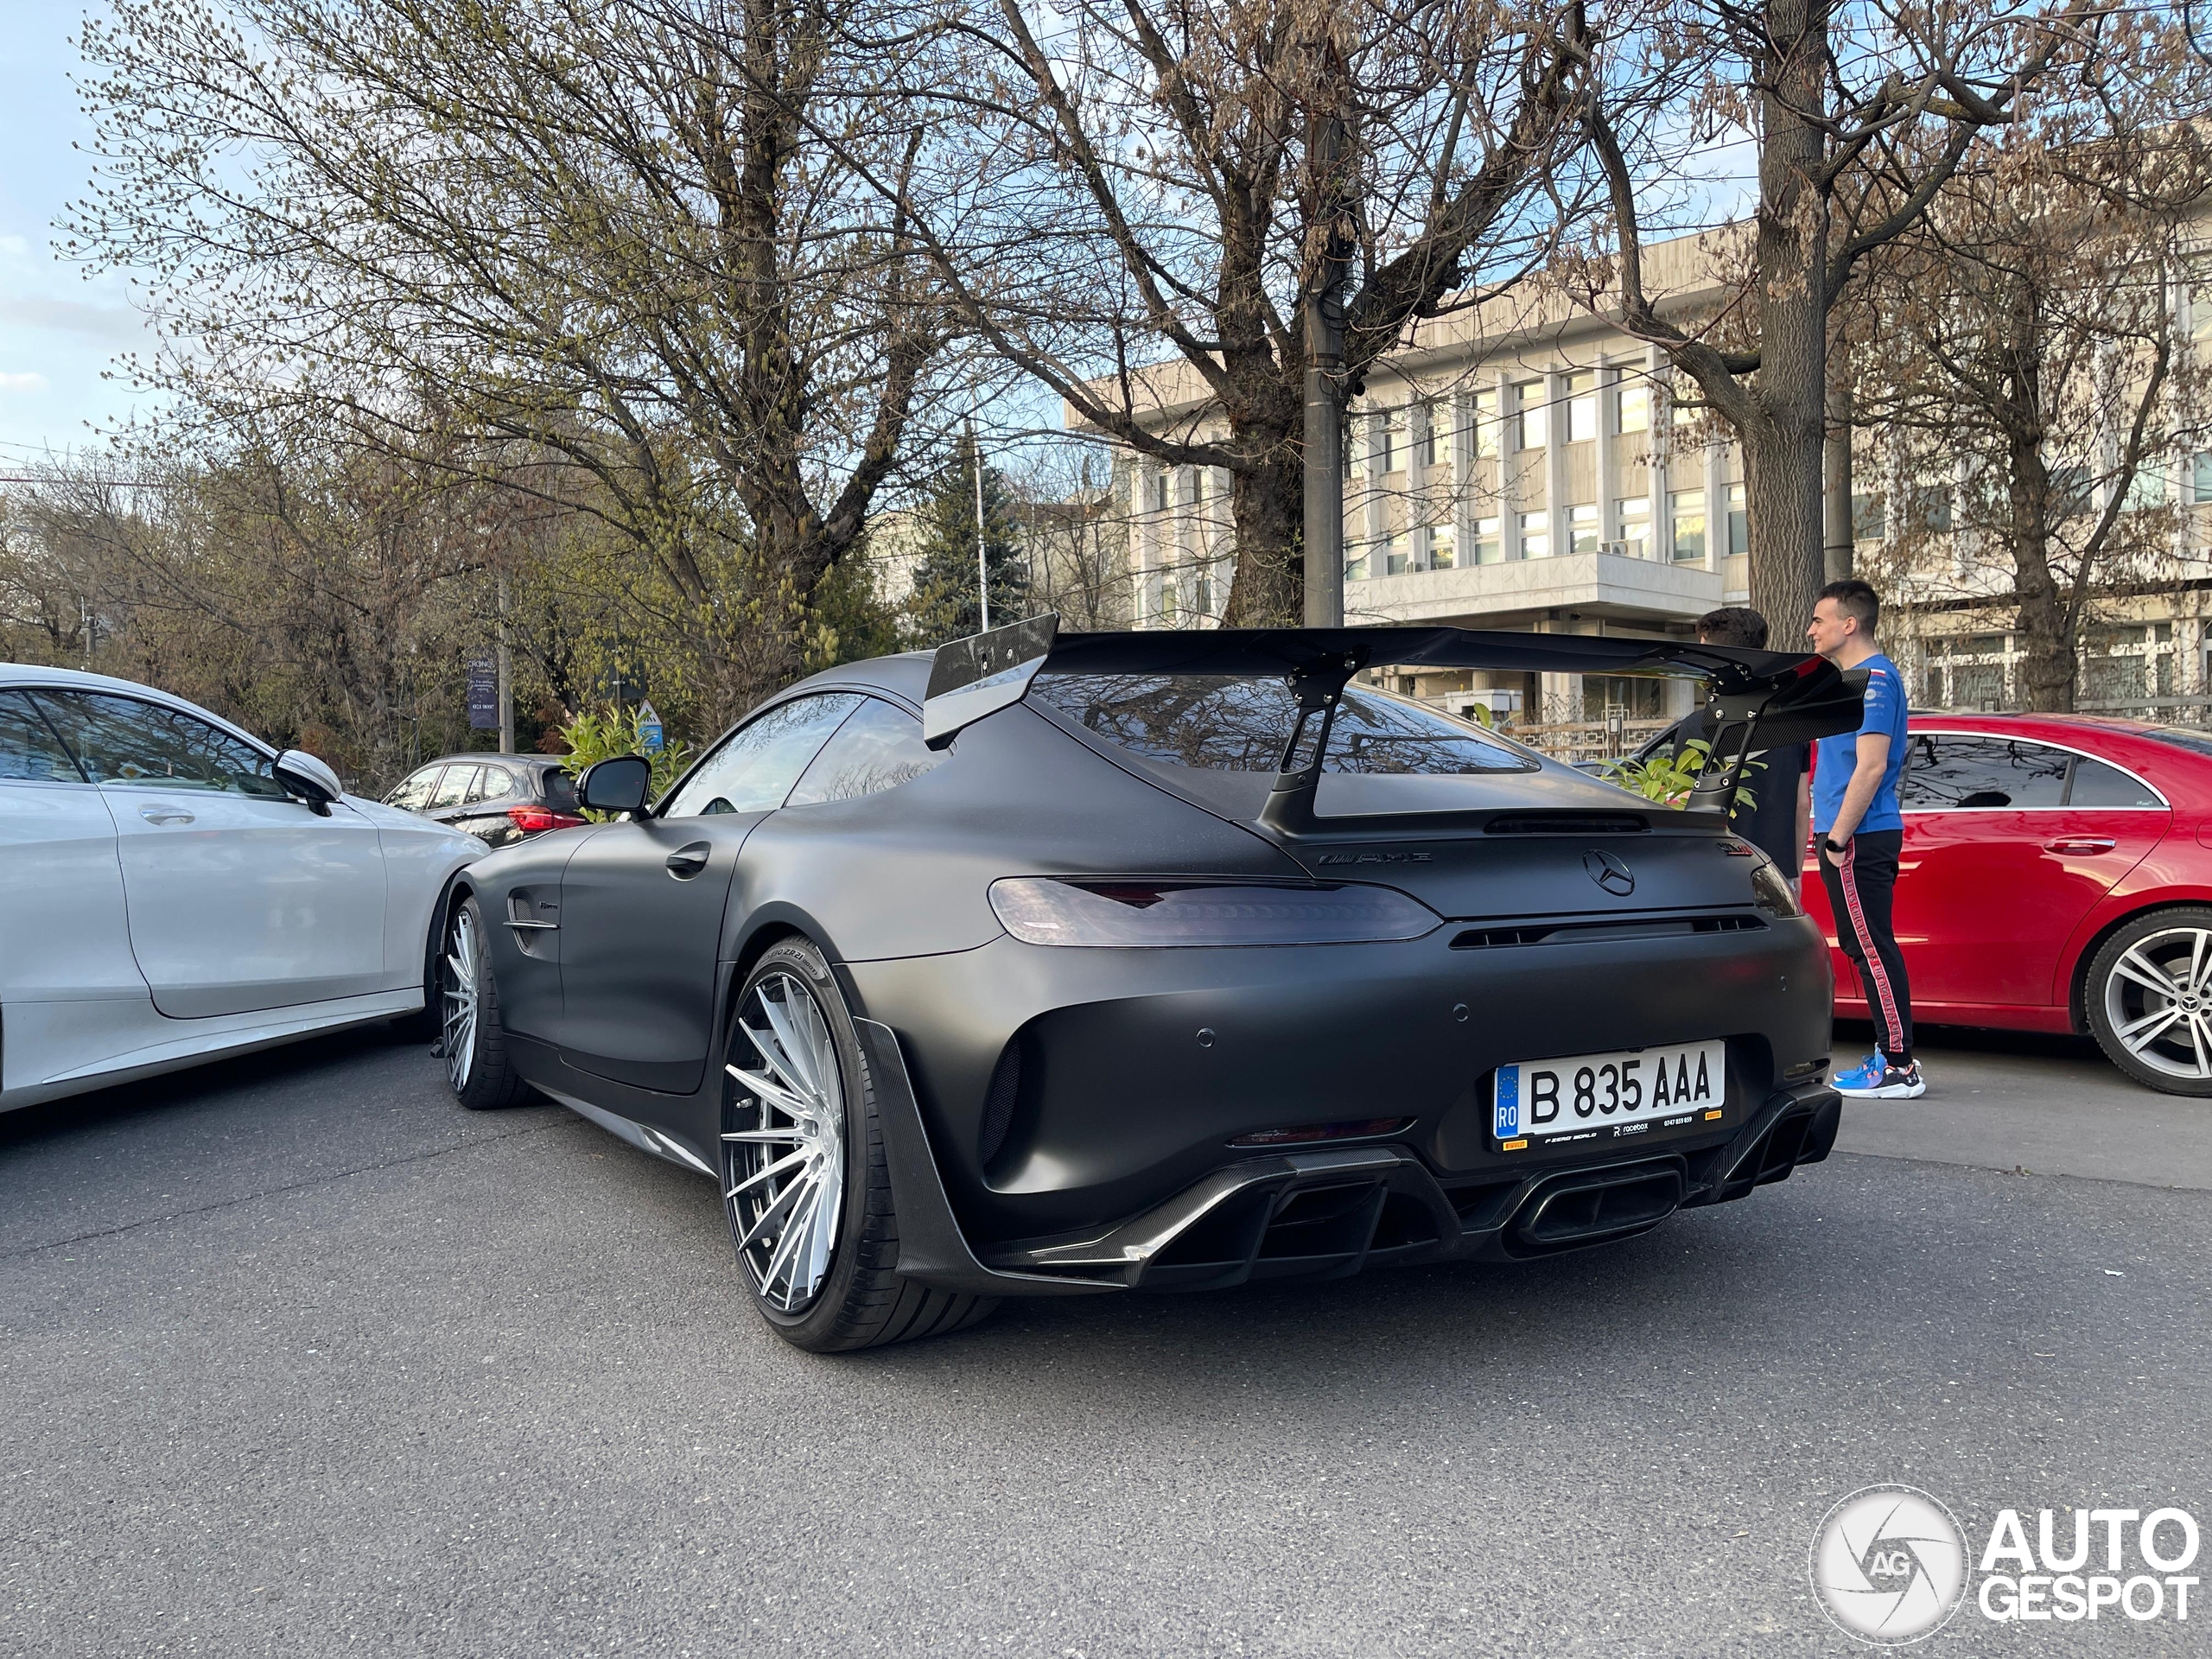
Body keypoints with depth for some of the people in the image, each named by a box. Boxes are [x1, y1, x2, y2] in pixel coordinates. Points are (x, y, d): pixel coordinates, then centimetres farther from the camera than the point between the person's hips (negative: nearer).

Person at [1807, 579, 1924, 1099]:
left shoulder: (1874, 677, -12)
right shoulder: (1854, 678, 20)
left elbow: (1871, 767, -20)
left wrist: (1838, 837, -20)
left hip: (1860, 839, -10)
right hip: (1855, 838, 10)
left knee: (1873, 950, -8)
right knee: (1866, 948, 13)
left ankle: (1899, 1067, -4)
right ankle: (1890, 1055, 19)